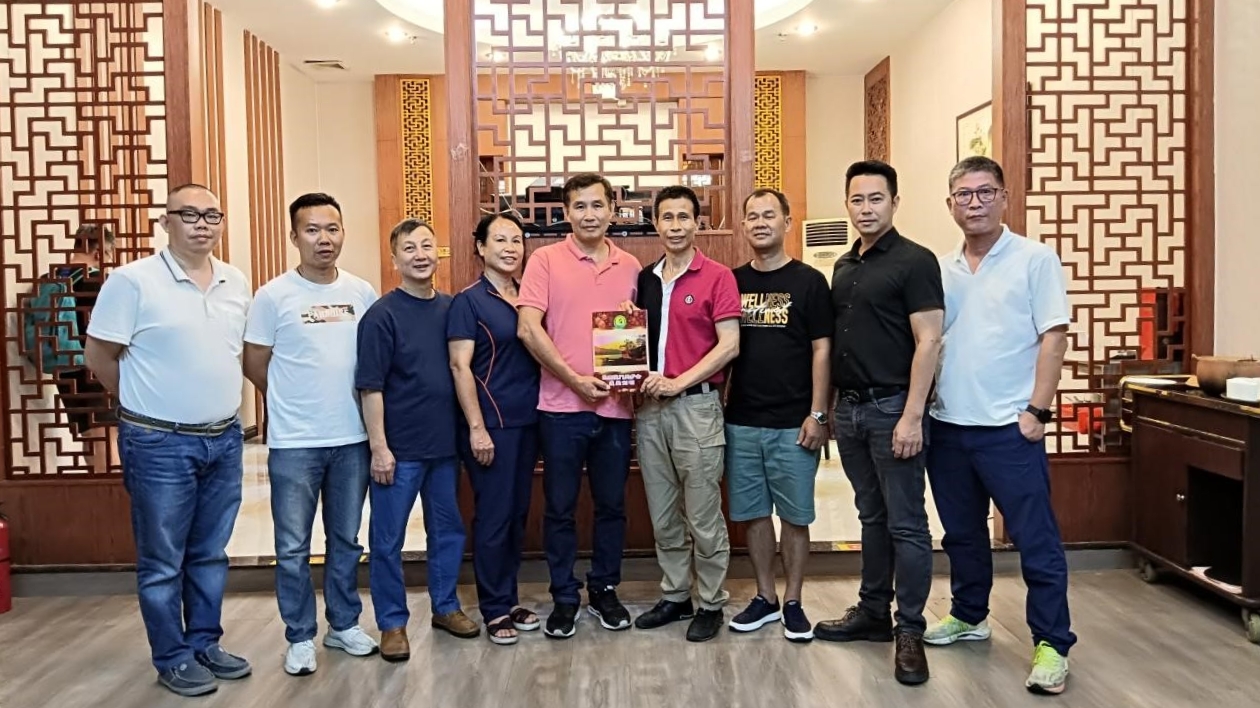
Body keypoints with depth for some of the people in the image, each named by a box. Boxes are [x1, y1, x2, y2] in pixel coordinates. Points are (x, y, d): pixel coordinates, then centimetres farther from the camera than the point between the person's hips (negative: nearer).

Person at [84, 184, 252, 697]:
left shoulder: (237, 284, 6)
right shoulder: (133, 281, -11)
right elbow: (98, 355, -5)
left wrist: (222, 404, 13)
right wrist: (147, 404, 3)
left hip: (224, 440, 5)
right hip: (160, 445, -5)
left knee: (210, 554, 17)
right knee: (162, 562, 8)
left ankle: (205, 644, 31)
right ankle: (172, 658, 22)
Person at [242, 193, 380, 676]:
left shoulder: (363, 293, 3)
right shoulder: (273, 296, -7)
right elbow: (255, 364, 0)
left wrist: (342, 404, 7)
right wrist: (294, 405, 8)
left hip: (352, 439, 3)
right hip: (293, 443, -3)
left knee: (346, 540, 15)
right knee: (293, 548, 6)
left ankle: (344, 625, 30)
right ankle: (300, 638, 21)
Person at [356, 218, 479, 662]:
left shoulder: (450, 308, 5)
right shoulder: (382, 315, -10)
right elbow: (370, 387, -11)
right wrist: (379, 447, -14)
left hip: (445, 443, 5)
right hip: (399, 449, -5)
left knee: (448, 530, 16)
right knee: (387, 540, 6)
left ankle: (445, 606, 34)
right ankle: (392, 623, 21)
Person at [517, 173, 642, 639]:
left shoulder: (631, 266, 8)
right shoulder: (546, 259, -2)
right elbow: (529, 329, -10)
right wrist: (575, 379, -14)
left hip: (616, 405, 3)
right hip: (562, 405, -3)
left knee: (612, 505, 12)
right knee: (560, 507, 6)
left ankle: (603, 590, 29)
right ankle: (564, 597, 22)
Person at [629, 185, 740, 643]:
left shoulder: (717, 277, -5)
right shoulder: (645, 279, 11)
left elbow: (729, 344, -11)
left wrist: (679, 381, -17)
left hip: (696, 405, -6)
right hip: (650, 407, 6)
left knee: (703, 517, 2)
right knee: (662, 514, 14)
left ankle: (712, 604, 17)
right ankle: (674, 596, 28)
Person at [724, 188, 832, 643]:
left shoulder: (808, 282, -1)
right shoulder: (732, 281, 8)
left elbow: (821, 350, -4)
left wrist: (817, 414, -9)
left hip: (793, 424, -3)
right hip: (742, 421, 3)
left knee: (794, 516, 6)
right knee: (753, 513, 10)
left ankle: (793, 602, 20)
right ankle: (765, 597, 24)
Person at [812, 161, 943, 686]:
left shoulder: (914, 261, -8)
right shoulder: (844, 267, 14)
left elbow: (928, 342, -14)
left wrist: (912, 415, -19)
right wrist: (829, 407, 12)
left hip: (891, 409, -7)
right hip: (850, 408, 7)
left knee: (905, 523, 0)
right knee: (872, 517, 16)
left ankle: (910, 630, 10)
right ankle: (872, 613, 26)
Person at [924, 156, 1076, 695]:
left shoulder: (1035, 259, -4)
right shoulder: (940, 269, 10)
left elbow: (1054, 337, -8)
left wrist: (1037, 411, -13)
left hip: (1009, 428, -5)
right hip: (947, 426, 5)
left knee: (1036, 540, 0)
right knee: (962, 533, 17)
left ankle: (1051, 644, 11)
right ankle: (968, 617, 34)